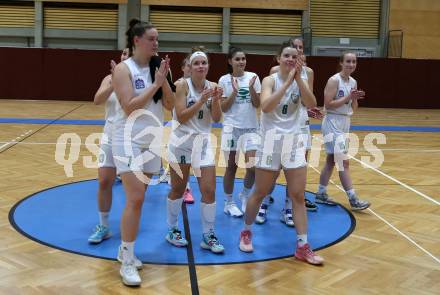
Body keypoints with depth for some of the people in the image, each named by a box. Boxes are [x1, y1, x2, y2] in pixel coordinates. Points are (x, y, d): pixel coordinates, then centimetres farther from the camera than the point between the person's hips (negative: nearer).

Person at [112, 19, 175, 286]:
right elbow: (129, 107, -19)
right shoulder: (124, 69, -10)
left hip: (153, 141, 6)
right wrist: (155, 84, -17)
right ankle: (127, 263, -2)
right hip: (129, 140, -6)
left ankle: (125, 249, 28)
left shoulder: (157, 67, 5)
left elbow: (171, 105, 3)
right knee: (135, 200, -13)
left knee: (137, 199, 13)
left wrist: (164, 81, -10)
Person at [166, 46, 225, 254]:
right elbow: (181, 117, -17)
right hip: (181, 141, -3)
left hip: (203, 141, 4)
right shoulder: (183, 85, -11)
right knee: (178, 189, 8)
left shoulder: (212, 86, 1)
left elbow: (216, 119, -2)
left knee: (209, 190, 0)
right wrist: (201, 101, -24)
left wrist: (215, 100, -19)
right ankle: (172, 231, 25)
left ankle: (208, 236, 11)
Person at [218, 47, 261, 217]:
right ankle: (229, 203, 19)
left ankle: (245, 195, 22)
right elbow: (223, 108, -5)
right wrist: (234, 92, -16)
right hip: (231, 127, -1)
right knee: (231, 166, 5)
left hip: (250, 128, 1)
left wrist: (251, 88, -17)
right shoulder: (224, 80, -2)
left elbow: (257, 104, -3)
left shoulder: (253, 77, 1)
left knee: (253, 166, -5)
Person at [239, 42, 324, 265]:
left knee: (298, 195, 2)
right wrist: (287, 81, -23)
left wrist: (298, 78, -18)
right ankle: (246, 232, 28)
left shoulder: (300, 82, 6)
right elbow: (266, 106, -24)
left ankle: (303, 246, 7)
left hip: (294, 141, 3)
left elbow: (311, 105, -13)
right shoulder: (270, 80, -5)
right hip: (271, 141, -3)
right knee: (260, 193, 7)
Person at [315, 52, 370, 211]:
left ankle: (321, 194, 23)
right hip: (333, 123, -9)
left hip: (345, 123, 9)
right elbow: (328, 104, -20)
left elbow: (353, 108, 14)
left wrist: (355, 99, -6)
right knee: (343, 162, -9)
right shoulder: (334, 80, -13)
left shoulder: (353, 82, 11)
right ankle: (353, 200, -6)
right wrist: (347, 97, -22)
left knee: (331, 160, 13)